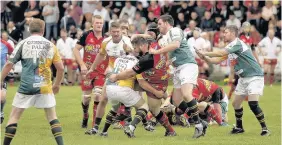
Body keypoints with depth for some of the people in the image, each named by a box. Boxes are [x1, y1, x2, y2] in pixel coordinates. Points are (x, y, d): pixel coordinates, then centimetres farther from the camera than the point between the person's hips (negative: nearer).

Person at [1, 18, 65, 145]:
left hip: (26, 86, -2)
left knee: (14, 117, 7)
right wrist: (57, 84, 22)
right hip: (45, 87, 2)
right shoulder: (50, 45, 7)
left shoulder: (23, 44, 0)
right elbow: (60, 68, 7)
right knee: (52, 117, 12)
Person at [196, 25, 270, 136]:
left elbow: (220, 53, -27)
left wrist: (205, 53, -19)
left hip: (254, 77, -10)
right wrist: (204, 57, -2)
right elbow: (217, 60, 12)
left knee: (253, 104, -21)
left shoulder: (237, 43, -18)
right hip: (243, 78, 10)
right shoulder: (229, 47, 11)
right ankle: (239, 127, 27)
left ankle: (264, 128, -13)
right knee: (236, 103, 11)